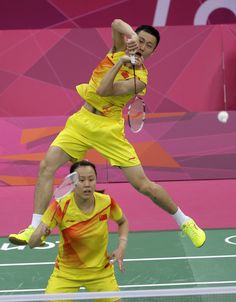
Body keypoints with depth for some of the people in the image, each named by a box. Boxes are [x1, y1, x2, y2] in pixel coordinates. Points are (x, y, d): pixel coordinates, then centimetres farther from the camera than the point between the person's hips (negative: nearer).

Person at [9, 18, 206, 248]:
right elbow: (117, 24, -15)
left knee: (143, 184, -6)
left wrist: (121, 62, -24)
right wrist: (131, 34, -31)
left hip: (107, 129, -5)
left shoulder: (140, 79, -12)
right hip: (81, 120, 5)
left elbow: (104, 91, -22)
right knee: (46, 167, -11)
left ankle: (185, 222, 15)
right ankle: (35, 229, -6)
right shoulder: (120, 49, 3)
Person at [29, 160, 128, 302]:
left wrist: (122, 246, -8)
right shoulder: (60, 207, -22)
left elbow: (123, 222, 8)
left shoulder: (106, 202, -15)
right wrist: (40, 233, -47)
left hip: (101, 271, 2)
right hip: (66, 273, -1)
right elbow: (32, 243, -25)